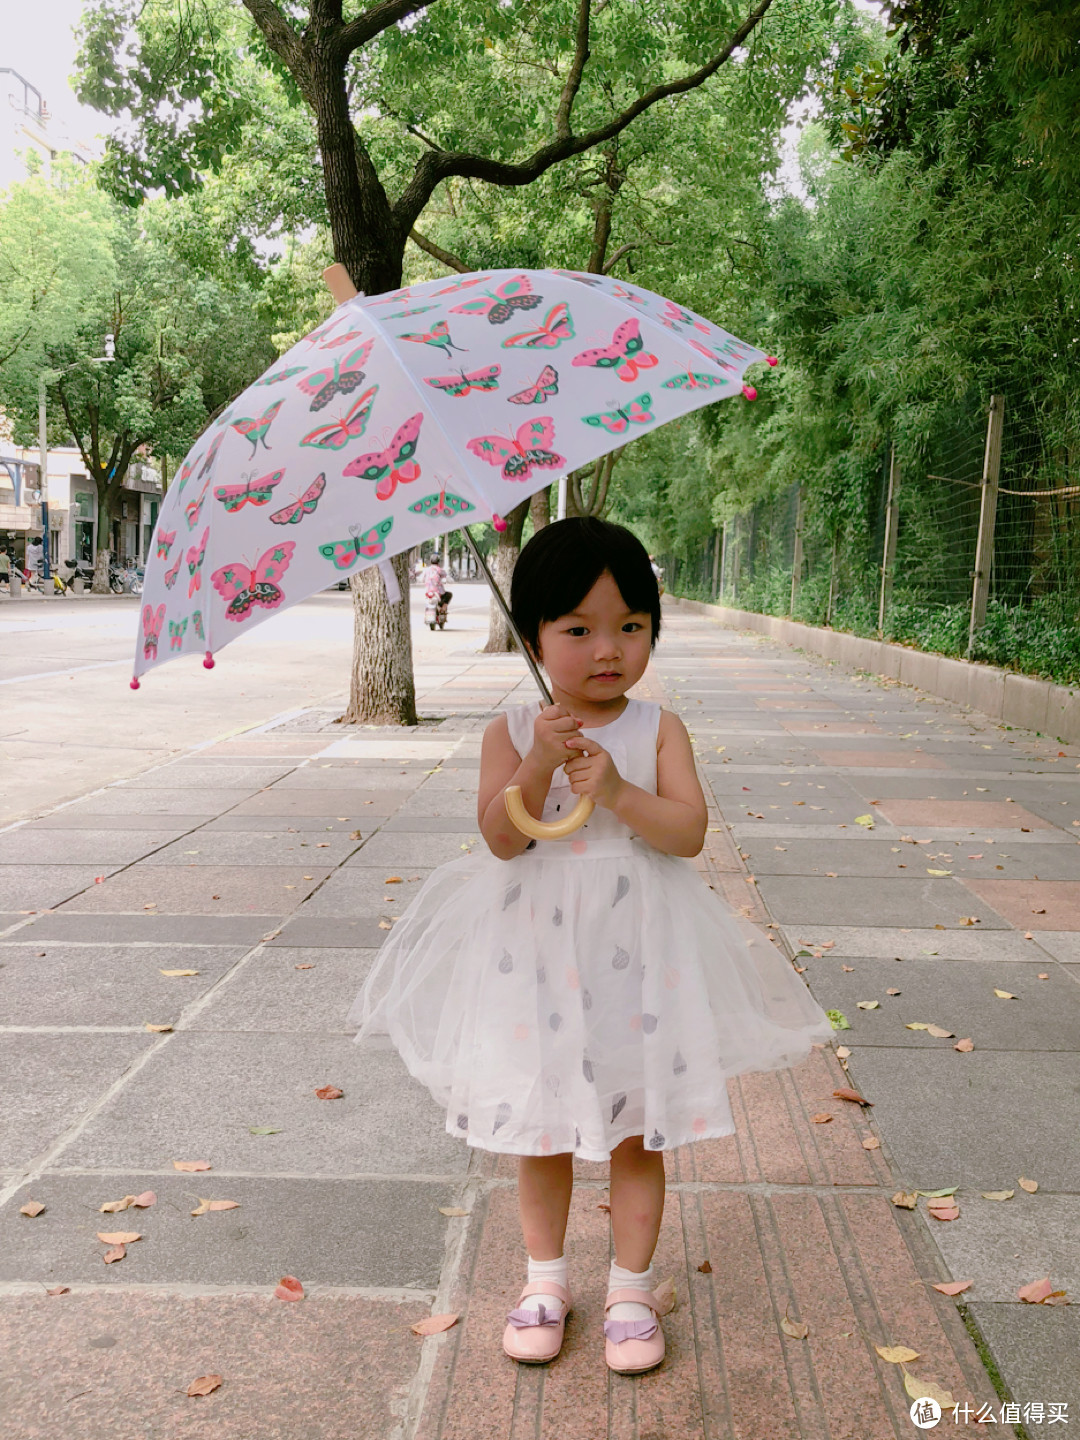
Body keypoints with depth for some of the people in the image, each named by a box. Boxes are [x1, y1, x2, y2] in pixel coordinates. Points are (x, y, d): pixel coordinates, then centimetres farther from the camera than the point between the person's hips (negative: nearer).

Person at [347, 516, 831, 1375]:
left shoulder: (657, 730, -4)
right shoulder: (513, 732, -3)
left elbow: (689, 831, -13)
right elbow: (502, 837, -14)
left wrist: (615, 790, -26)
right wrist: (538, 765, -28)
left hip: (634, 951, 0)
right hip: (535, 950, 1)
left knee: (636, 1134, 10)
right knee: (540, 1131, 14)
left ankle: (631, 1288, 30)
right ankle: (546, 1279, 35)